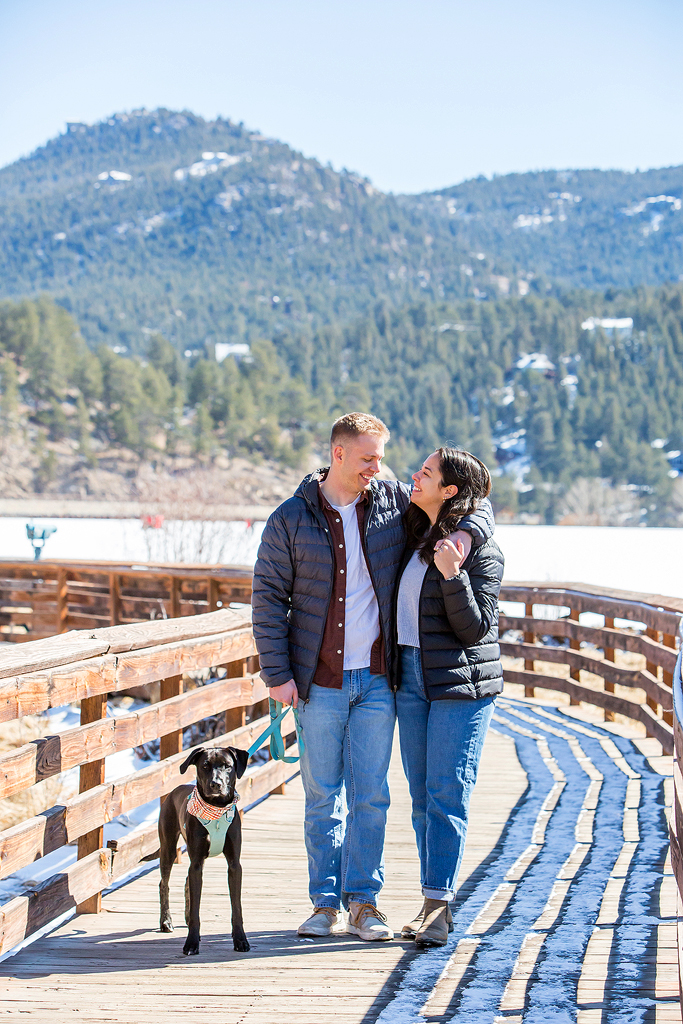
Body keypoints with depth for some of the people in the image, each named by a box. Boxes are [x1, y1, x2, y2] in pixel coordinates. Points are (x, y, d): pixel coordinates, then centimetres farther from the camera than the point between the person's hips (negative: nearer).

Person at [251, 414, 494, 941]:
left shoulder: (394, 501, 3)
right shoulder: (291, 519, -1)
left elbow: (472, 502, 13)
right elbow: (268, 597, 1)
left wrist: (465, 532, -11)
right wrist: (278, 673, -5)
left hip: (377, 679, 1)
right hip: (320, 681, -1)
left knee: (371, 794, 2)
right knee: (323, 795, 5)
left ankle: (364, 899, 11)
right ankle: (326, 902, 13)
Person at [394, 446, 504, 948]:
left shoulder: (481, 549, -10)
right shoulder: (415, 536, 11)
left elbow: (476, 627, -13)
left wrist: (452, 575, -24)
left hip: (461, 682, -7)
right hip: (411, 679, 7)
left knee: (447, 793, -8)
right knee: (423, 796, 7)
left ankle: (438, 906, -6)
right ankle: (436, 904, 12)